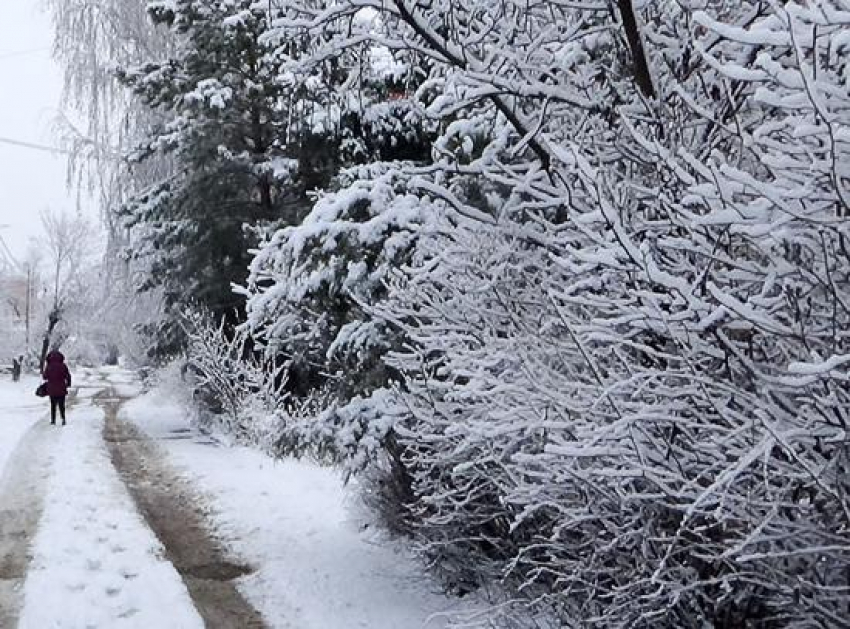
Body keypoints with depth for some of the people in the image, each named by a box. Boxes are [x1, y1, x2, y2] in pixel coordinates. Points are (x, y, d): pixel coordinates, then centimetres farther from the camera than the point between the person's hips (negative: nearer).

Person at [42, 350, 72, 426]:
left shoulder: (49, 367, -9)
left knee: (53, 405, 12)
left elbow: (45, 377, -2)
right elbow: (68, 376, -2)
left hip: (52, 390, 0)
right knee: (61, 405, 11)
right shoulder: (63, 366, -7)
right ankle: (63, 419, 1)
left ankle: (53, 420, 12)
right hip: (61, 389, 0)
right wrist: (68, 384, 15)